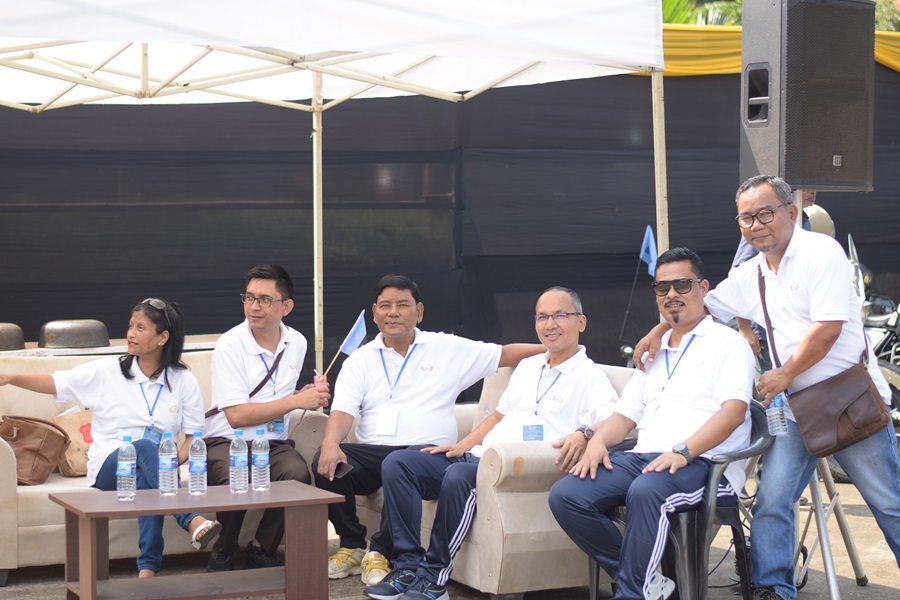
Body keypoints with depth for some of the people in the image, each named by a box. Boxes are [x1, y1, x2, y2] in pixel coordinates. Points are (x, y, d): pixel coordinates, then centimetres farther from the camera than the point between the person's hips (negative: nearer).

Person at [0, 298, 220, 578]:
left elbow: (194, 436, 7)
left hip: (159, 467, 1)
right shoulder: (106, 372, 6)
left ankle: (148, 567, -41)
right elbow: (54, 383, 2)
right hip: (109, 466, -1)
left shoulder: (183, 381, 7)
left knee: (147, 480, -38)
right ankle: (193, 521, -51)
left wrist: (175, 462, -13)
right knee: (145, 448, -35)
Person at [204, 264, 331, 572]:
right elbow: (237, 416, -17)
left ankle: (262, 550, -5)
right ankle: (224, 554, -6)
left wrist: (308, 395, 3)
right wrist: (297, 401, -16)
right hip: (227, 441, -4)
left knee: (298, 475, -30)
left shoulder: (297, 343, 9)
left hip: (275, 442, 4)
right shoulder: (230, 345, -9)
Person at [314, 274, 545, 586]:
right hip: (372, 452, 3)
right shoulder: (360, 360, 13)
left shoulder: (448, 349, 12)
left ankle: (381, 552, -18)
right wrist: (331, 443, -22)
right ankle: (352, 546, -5)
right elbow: (343, 410, 1)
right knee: (326, 463, -28)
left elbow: (505, 354, 12)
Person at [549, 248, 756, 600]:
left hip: (703, 462, -7)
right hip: (644, 457, 7)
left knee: (645, 492, -40)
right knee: (566, 496, -17)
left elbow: (734, 410, -8)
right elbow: (625, 415, 26)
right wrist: (598, 440, 1)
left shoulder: (727, 342, 7)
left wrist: (683, 451, -22)